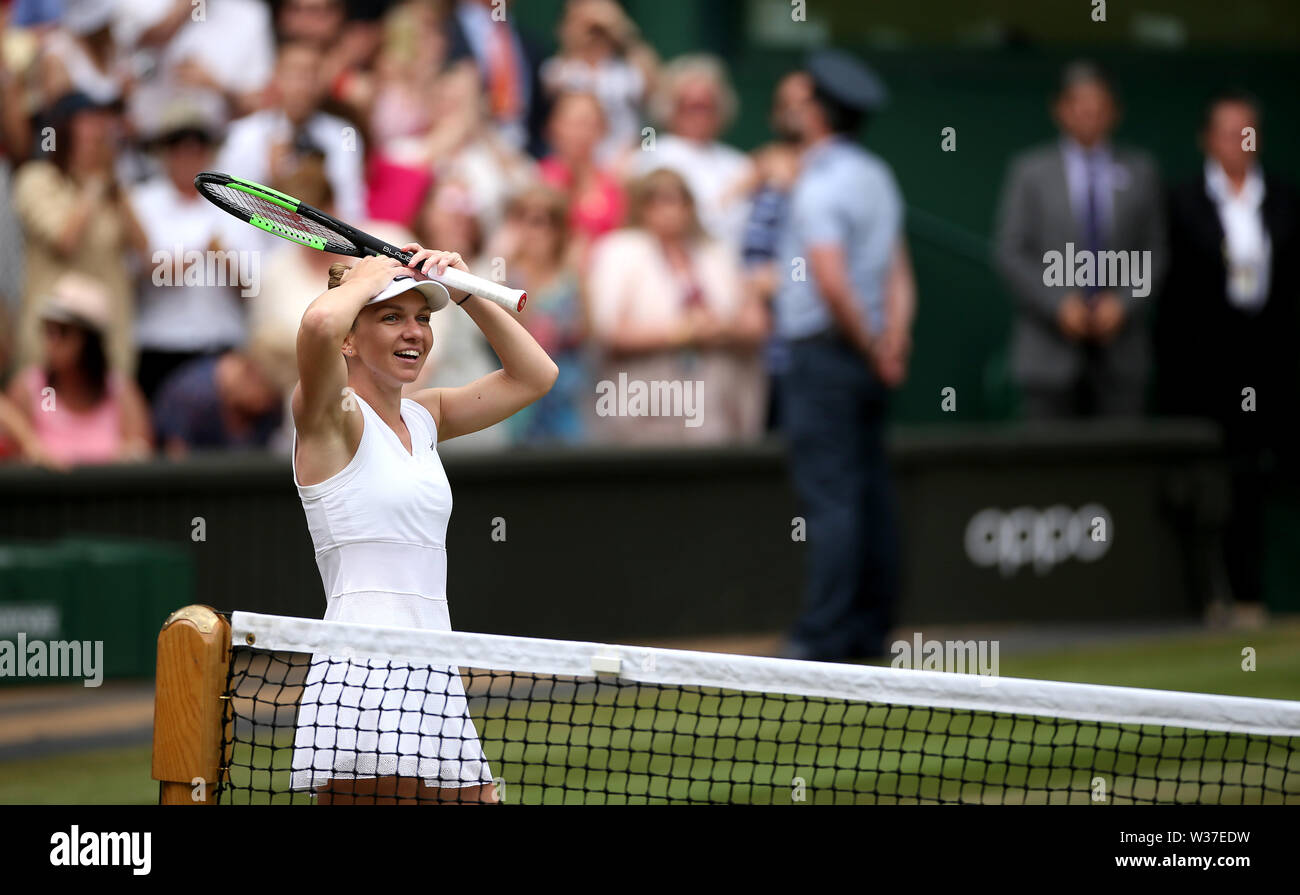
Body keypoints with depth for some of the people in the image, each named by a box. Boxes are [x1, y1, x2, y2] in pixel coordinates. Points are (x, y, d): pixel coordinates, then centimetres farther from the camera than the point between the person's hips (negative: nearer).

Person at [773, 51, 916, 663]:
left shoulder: (821, 186, -14)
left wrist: (872, 348, -13)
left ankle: (824, 636, -13)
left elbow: (831, 280, -24)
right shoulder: (876, 177, 14)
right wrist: (892, 342, 4)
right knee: (869, 493, 10)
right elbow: (899, 274, 13)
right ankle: (870, 627, 14)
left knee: (829, 500, -10)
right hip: (868, 360, 9)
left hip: (825, 355, -9)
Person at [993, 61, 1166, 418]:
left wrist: (1123, 302, -6)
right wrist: (1058, 304, -10)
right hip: (1052, 350, -1)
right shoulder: (1030, 172, 6)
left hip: (1118, 347, 1)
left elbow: (1154, 253, 10)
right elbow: (1010, 252, 1)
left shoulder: (1139, 171, 11)